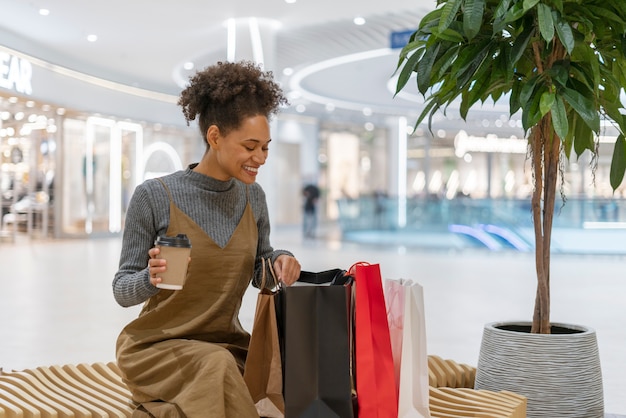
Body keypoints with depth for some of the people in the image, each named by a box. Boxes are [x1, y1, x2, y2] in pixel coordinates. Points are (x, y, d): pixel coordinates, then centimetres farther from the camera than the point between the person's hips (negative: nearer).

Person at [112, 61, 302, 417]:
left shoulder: (253, 197, 1)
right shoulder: (153, 197, -13)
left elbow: (259, 272, 10)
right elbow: (122, 291, -9)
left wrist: (279, 260, -12)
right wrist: (151, 279, -31)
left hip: (227, 342, 5)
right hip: (156, 345, -5)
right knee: (217, 365, -33)